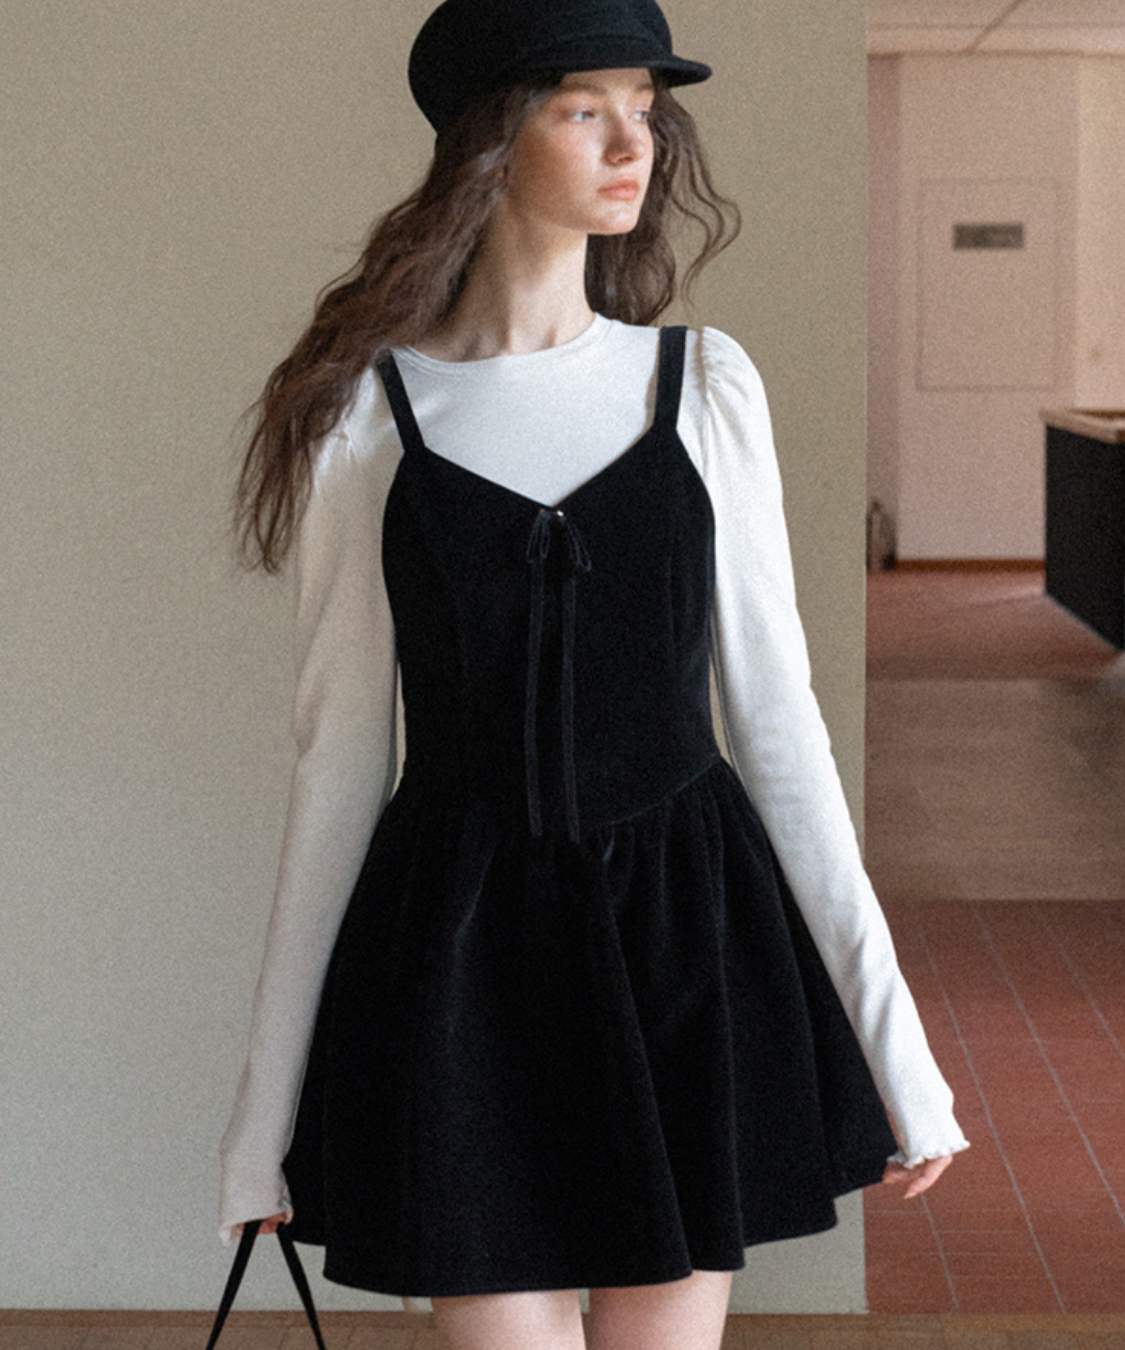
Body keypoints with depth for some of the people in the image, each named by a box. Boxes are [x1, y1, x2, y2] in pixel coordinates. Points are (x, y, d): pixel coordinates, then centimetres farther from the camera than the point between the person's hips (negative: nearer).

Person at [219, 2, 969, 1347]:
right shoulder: (369, 409, -1)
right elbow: (339, 746, 2)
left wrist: (890, 1034, 1)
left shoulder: (705, 383, 4)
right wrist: (270, 1098, 3)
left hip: (687, 934, 2)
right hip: (463, 954, -1)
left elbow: (773, 712, 4)